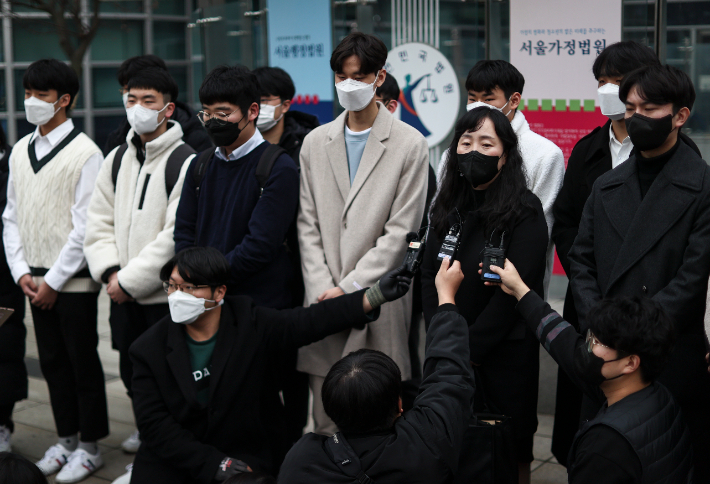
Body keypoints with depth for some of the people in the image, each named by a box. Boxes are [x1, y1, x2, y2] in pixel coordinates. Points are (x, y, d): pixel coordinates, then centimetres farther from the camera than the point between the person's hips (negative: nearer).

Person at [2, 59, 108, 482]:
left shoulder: (85, 153, -11)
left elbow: (85, 227, -14)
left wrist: (53, 281, -14)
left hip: (73, 281, -6)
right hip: (36, 281, 6)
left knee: (83, 363, 4)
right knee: (52, 361, 14)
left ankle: (89, 447, 17)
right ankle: (67, 439, 28)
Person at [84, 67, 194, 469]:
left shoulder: (186, 162, -12)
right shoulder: (117, 159, 10)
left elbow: (176, 236, -18)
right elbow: (100, 221, 10)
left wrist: (130, 280, -16)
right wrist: (109, 271, -6)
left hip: (164, 296, -7)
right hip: (123, 296, 7)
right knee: (131, 373, 19)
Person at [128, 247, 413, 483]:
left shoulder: (252, 324, -4)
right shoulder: (149, 349, -4)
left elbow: (311, 320, -12)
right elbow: (154, 424, -7)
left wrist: (376, 295, -24)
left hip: (246, 455, 0)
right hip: (175, 461, 1)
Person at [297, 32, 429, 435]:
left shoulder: (410, 144, -1)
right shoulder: (315, 142, 12)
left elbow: (401, 231, -6)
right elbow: (308, 225, 8)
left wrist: (348, 288, -10)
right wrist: (323, 291, -4)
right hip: (324, 302, 4)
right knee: (326, 424, 8)